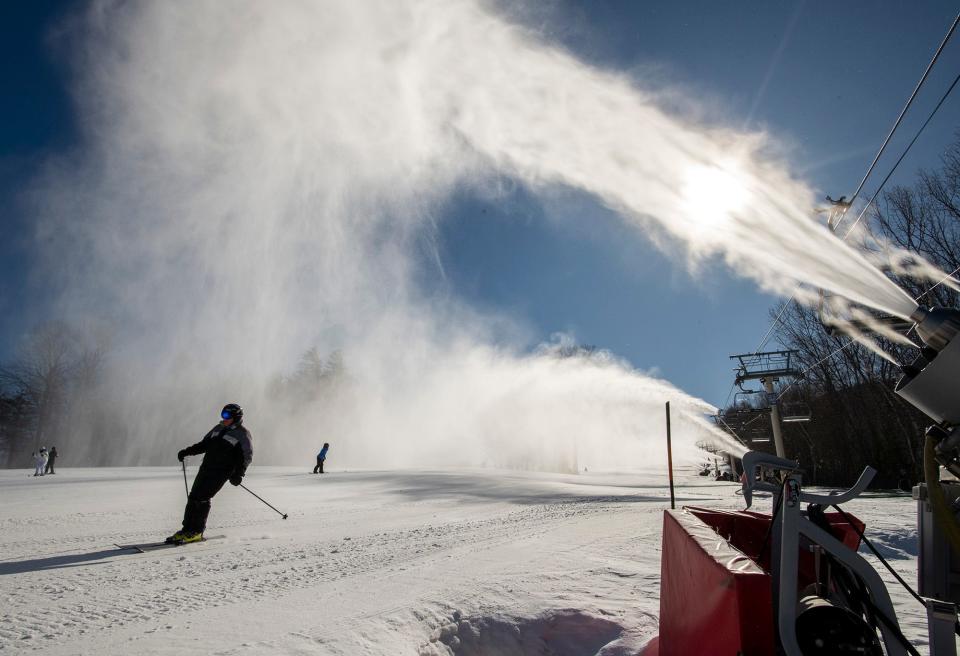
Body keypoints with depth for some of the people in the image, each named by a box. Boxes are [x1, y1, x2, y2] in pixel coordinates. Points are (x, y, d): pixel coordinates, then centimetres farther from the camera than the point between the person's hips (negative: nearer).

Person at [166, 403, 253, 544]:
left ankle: (196, 532, -2)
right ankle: (187, 529, 13)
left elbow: (246, 456, -8)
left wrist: (238, 474, -19)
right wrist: (187, 451, 15)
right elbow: (204, 444, 26)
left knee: (201, 498, -13)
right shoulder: (219, 428, 17)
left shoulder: (243, 435, -4)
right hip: (206, 467, 7)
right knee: (193, 496, 3)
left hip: (221, 472, -7)